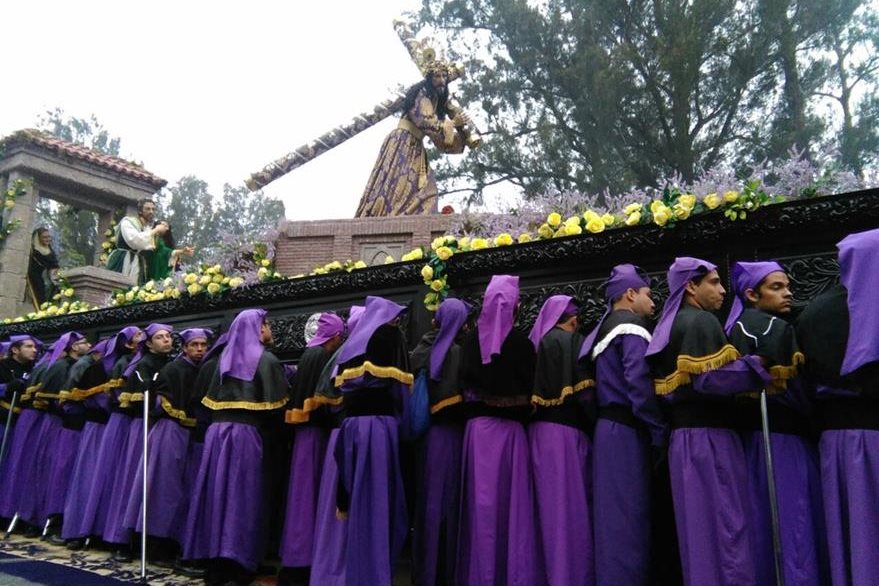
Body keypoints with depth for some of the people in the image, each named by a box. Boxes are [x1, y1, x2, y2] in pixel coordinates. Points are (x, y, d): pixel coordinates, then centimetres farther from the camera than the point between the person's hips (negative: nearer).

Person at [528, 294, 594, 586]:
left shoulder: (535, 342, 12)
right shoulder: (574, 342, -5)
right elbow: (584, 390, -13)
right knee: (570, 504, -2)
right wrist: (595, 426, -5)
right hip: (566, 430, -6)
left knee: (547, 504, 12)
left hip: (539, 430, 6)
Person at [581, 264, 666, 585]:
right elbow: (639, 384, -21)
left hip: (609, 426, 9)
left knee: (613, 513, 11)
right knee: (629, 514, -5)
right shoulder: (632, 328, -10)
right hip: (627, 431, -9)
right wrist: (659, 432, -14)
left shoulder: (604, 329, 19)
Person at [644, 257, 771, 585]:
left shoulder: (670, 326, 18)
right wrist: (757, 364, -13)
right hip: (709, 436, -9)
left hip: (683, 436, 9)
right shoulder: (702, 322, -9)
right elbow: (709, 379, -21)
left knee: (698, 525, 13)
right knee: (723, 523, -5)